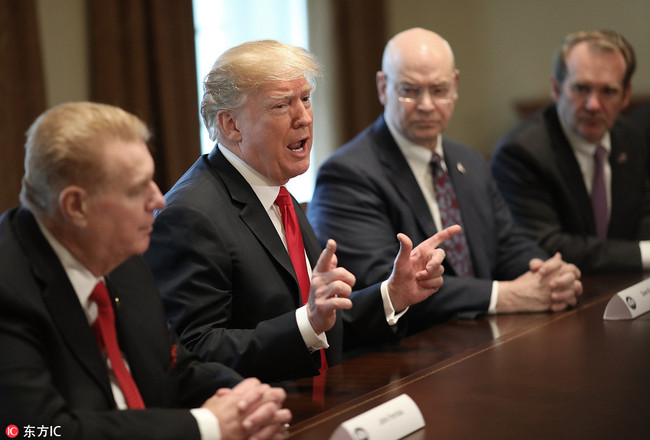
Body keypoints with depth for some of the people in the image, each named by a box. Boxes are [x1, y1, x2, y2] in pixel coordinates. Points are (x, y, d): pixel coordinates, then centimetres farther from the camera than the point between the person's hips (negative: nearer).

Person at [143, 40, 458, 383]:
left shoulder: (278, 197, 14)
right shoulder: (190, 215, -15)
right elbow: (194, 359, -21)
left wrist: (393, 294, 3)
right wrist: (307, 322, -27)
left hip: (319, 407, 8)